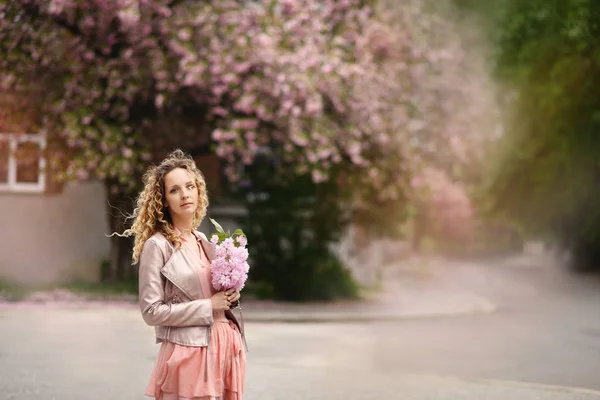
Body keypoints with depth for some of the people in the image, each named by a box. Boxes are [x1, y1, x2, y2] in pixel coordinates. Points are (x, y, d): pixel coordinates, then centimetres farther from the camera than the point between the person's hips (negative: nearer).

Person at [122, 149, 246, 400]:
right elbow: (151, 311, -14)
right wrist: (208, 306, -14)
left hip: (226, 349, 7)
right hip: (188, 354, -6)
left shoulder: (205, 242, 12)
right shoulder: (157, 246, -8)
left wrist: (228, 297, 2)